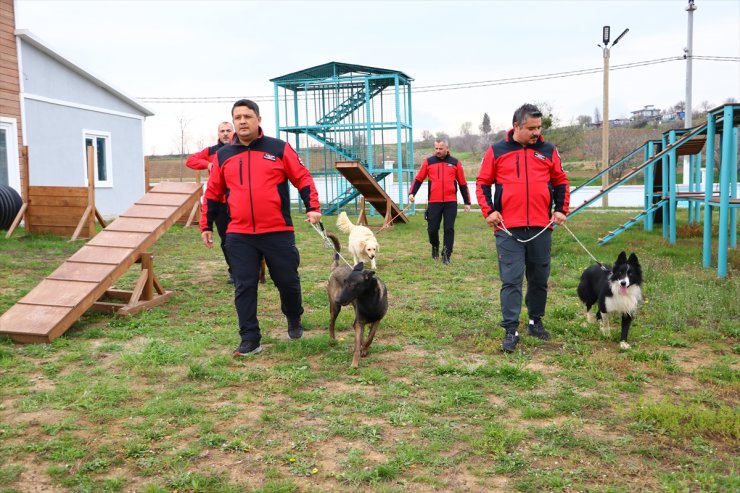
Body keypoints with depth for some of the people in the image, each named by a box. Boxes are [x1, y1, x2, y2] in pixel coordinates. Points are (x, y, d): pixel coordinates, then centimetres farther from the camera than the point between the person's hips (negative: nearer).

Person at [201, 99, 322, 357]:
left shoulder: (279, 148, 2)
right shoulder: (223, 155, 9)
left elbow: (303, 178, 3)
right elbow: (213, 193, 16)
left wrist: (312, 207, -9)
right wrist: (206, 226, 17)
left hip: (278, 233, -2)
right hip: (239, 236, 2)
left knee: (288, 281, 8)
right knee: (244, 287, 0)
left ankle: (294, 320, 36)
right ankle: (250, 339, 10)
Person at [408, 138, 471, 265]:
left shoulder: (455, 163, 7)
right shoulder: (428, 162, 7)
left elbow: (462, 184, 10)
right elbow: (419, 179, 7)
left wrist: (467, 202, 9)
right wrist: (412, 193, -8)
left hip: (451, 202, 0)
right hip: (433, 202, 0)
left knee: (449, 229, -3)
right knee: (432, 228, 3)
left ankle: (446, 255, 4)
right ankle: (435, 246, 32)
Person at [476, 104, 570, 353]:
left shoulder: (548, 151, 8)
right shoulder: (497, 151, 2)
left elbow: (560, 182, 15)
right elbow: (483, 183, 6)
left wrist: (561, 209, 4)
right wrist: (488, 210, -6)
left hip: (541, 228, 3)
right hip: (508, 229, -2)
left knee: (539, 278, 12)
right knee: (511, 280, -5)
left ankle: (536, 322, 29)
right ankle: (511, 330, -1)